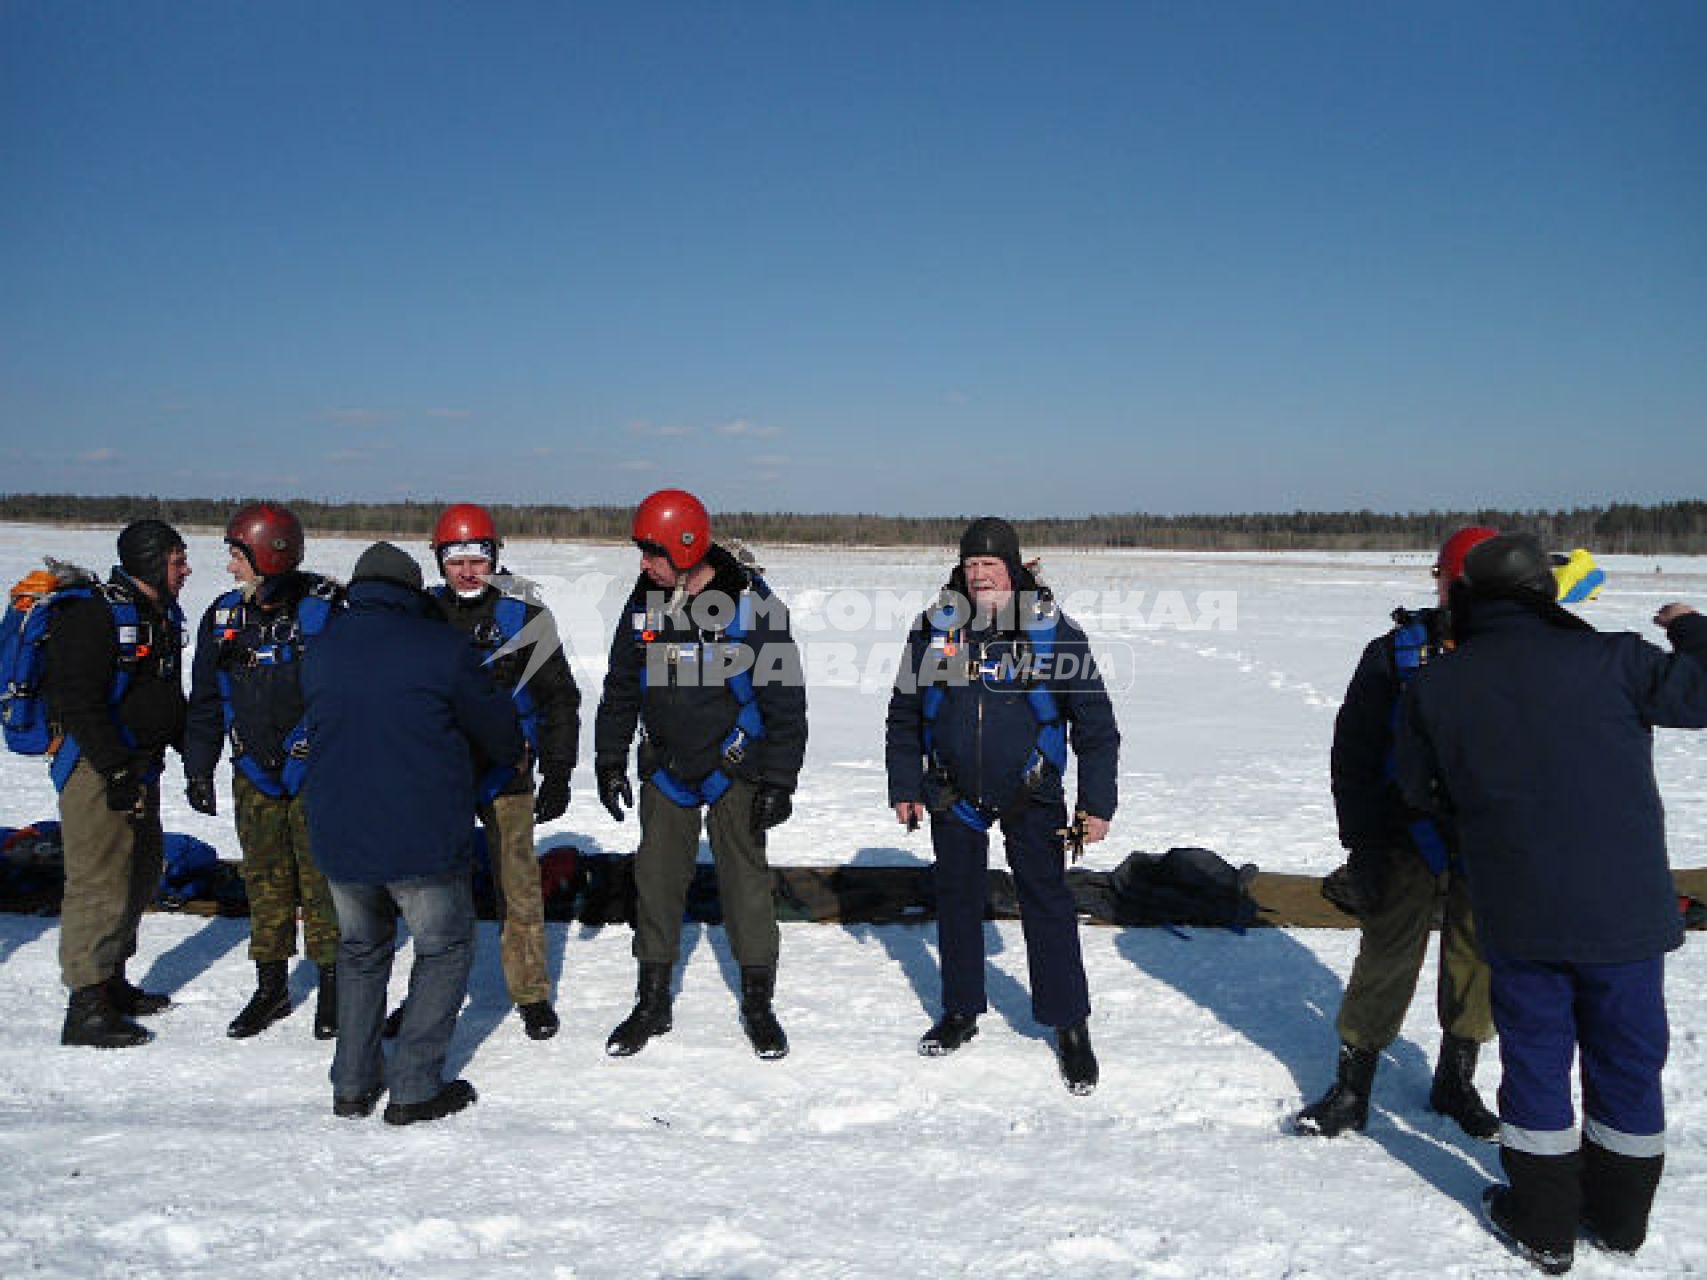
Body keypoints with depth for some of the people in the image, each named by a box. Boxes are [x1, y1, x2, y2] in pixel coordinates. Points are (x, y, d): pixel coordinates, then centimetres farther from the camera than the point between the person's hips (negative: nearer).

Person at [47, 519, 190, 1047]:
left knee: (140, 875, 18)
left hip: (140, 767, 10)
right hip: (97, 768, -10)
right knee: (101, 884, -7)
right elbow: (80, 703, -21)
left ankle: (113, 983, 32)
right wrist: (118, 771, -24)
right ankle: (87, 1008, 1)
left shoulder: (164, 615, 13)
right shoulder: (95, 615, -16)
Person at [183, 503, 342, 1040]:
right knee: (264, 878, 11)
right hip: (254, 774, 5)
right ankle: (271, 986, 24)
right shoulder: (224, 615, 4)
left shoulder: (324, 609, -11)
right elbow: (206, 701, 12)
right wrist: (197, 769, 11)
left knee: (322, 877, 0)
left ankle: (332, 982, 14)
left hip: (316, 772, -4)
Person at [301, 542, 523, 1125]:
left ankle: (351, 1085, 27)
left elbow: (321, 731, 16)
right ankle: (414, 1089, 10)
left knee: (360, 950, 24)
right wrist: (516, 749, 23)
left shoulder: (319, 652, 6)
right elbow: (497, 730, 0)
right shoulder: (441, 646, -9)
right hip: (425, 838, -5)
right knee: (444, 948, 13)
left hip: (338, 838, 5)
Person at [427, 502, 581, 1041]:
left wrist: (557, 775, -5)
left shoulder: (524, 615, -4)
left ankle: (531, 994, 13)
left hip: (504, 773, -3)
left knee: (518, 886, -2)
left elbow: (559, 698, -1)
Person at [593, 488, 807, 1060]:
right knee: (656, 879, 7)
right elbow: (621, 686, 11)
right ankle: (652, 1006, 22)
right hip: (665, 768, 4)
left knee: (746, 879, 2)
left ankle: (758, 1004, 17)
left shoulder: (750, 603, -14)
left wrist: (778, 781, -12)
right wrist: (610, 761, 9)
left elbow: (785, 697, -11)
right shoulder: (645, 601, 1)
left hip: (734, 767, -4)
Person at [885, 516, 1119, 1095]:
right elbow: (904, 715, 7)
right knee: (957, 899, 13)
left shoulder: (1054, 631, -9)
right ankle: (961, 1010, 31)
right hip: (952, 792, 3)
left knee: (1047, 903, -1)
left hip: (1031, 794, -2)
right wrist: (904, 786, 5)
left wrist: (1097, 803, -7)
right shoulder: (935, 629, -3)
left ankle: (1071, 1026, 14)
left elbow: (1096, 723, -5)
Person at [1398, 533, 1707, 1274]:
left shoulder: (1435, 686, -6)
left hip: (1518, 915, 0)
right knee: (1626, 1060, 17)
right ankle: (1619, 1218, 33)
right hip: (1625, 908, 0)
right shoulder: (1605, 661, -11)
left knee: (1535, 1059, 14)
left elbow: (1421, 790, 3)